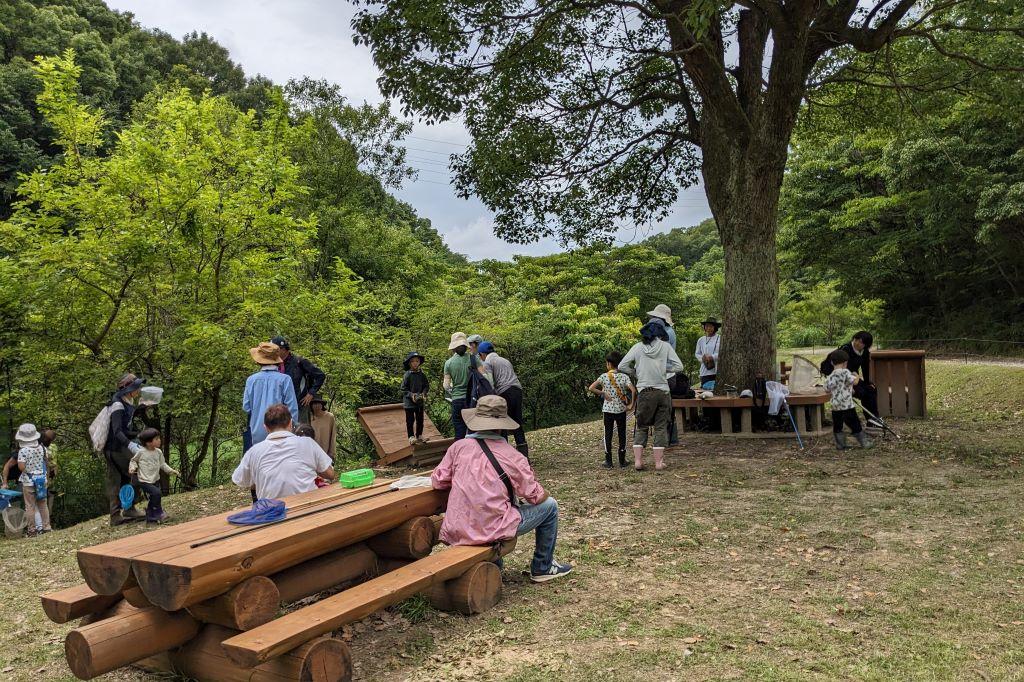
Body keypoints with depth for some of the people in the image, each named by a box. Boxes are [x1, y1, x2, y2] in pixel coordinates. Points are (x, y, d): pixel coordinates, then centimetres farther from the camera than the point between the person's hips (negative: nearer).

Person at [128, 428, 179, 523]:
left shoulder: (158, 452, 2)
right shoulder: (141, 452, -11)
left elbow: (162, 464, 12)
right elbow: (133, 460, 5)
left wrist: (172, 470, 3)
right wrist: (132, 468, -13)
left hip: (156, 480, 6)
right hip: (144, 481, -6)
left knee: (153, 499, 9)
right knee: (156, 493, -23)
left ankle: (150, 518, 24)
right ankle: (158, 513, -7)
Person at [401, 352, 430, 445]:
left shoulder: (422, 374, 0)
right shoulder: (407, 375, -11)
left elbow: (427, 385, 7)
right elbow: (403, 389, -8)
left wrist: (423, 393, -10)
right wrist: (411, 395, -20)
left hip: (420, 401, 4)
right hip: (409, 402, -4)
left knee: (420, 419, 13)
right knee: (410, 420, 2)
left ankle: (419, 435, 27)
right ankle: (411, 437, 10)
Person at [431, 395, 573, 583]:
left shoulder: (459, 447, -4)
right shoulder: (513, 458, -11)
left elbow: (437, 481, 2)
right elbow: (537, 497, -4)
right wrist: (544, 493, 19)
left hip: (456, 532, 5)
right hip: (491, 531, -5)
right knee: (549, 505, 13)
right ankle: (542, 568, 25)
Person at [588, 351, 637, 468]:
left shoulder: (604, 377, -7)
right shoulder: (624, 377, -6)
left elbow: (591, 388, -16)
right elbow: (633, 390, -19)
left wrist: (603, 393, -6)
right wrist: (631, 404, -10)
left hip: (608, 409, 0)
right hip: (621, 409, 1)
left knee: (608, 434, 7)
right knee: (622, 434, 11)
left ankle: (608, 461, 9)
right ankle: (622, 460, 14)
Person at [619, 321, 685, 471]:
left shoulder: (637, 347, 0)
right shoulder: (665, 346, 0)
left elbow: (622, 366, -2)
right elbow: (678, 366, -2)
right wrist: (662, 367, 9)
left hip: (645, 392, 0)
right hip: (663, 392, 0)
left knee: (641, 427, 11)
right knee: (661, 427, 8)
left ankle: (638, 460, 4)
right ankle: (658, 461, 8)